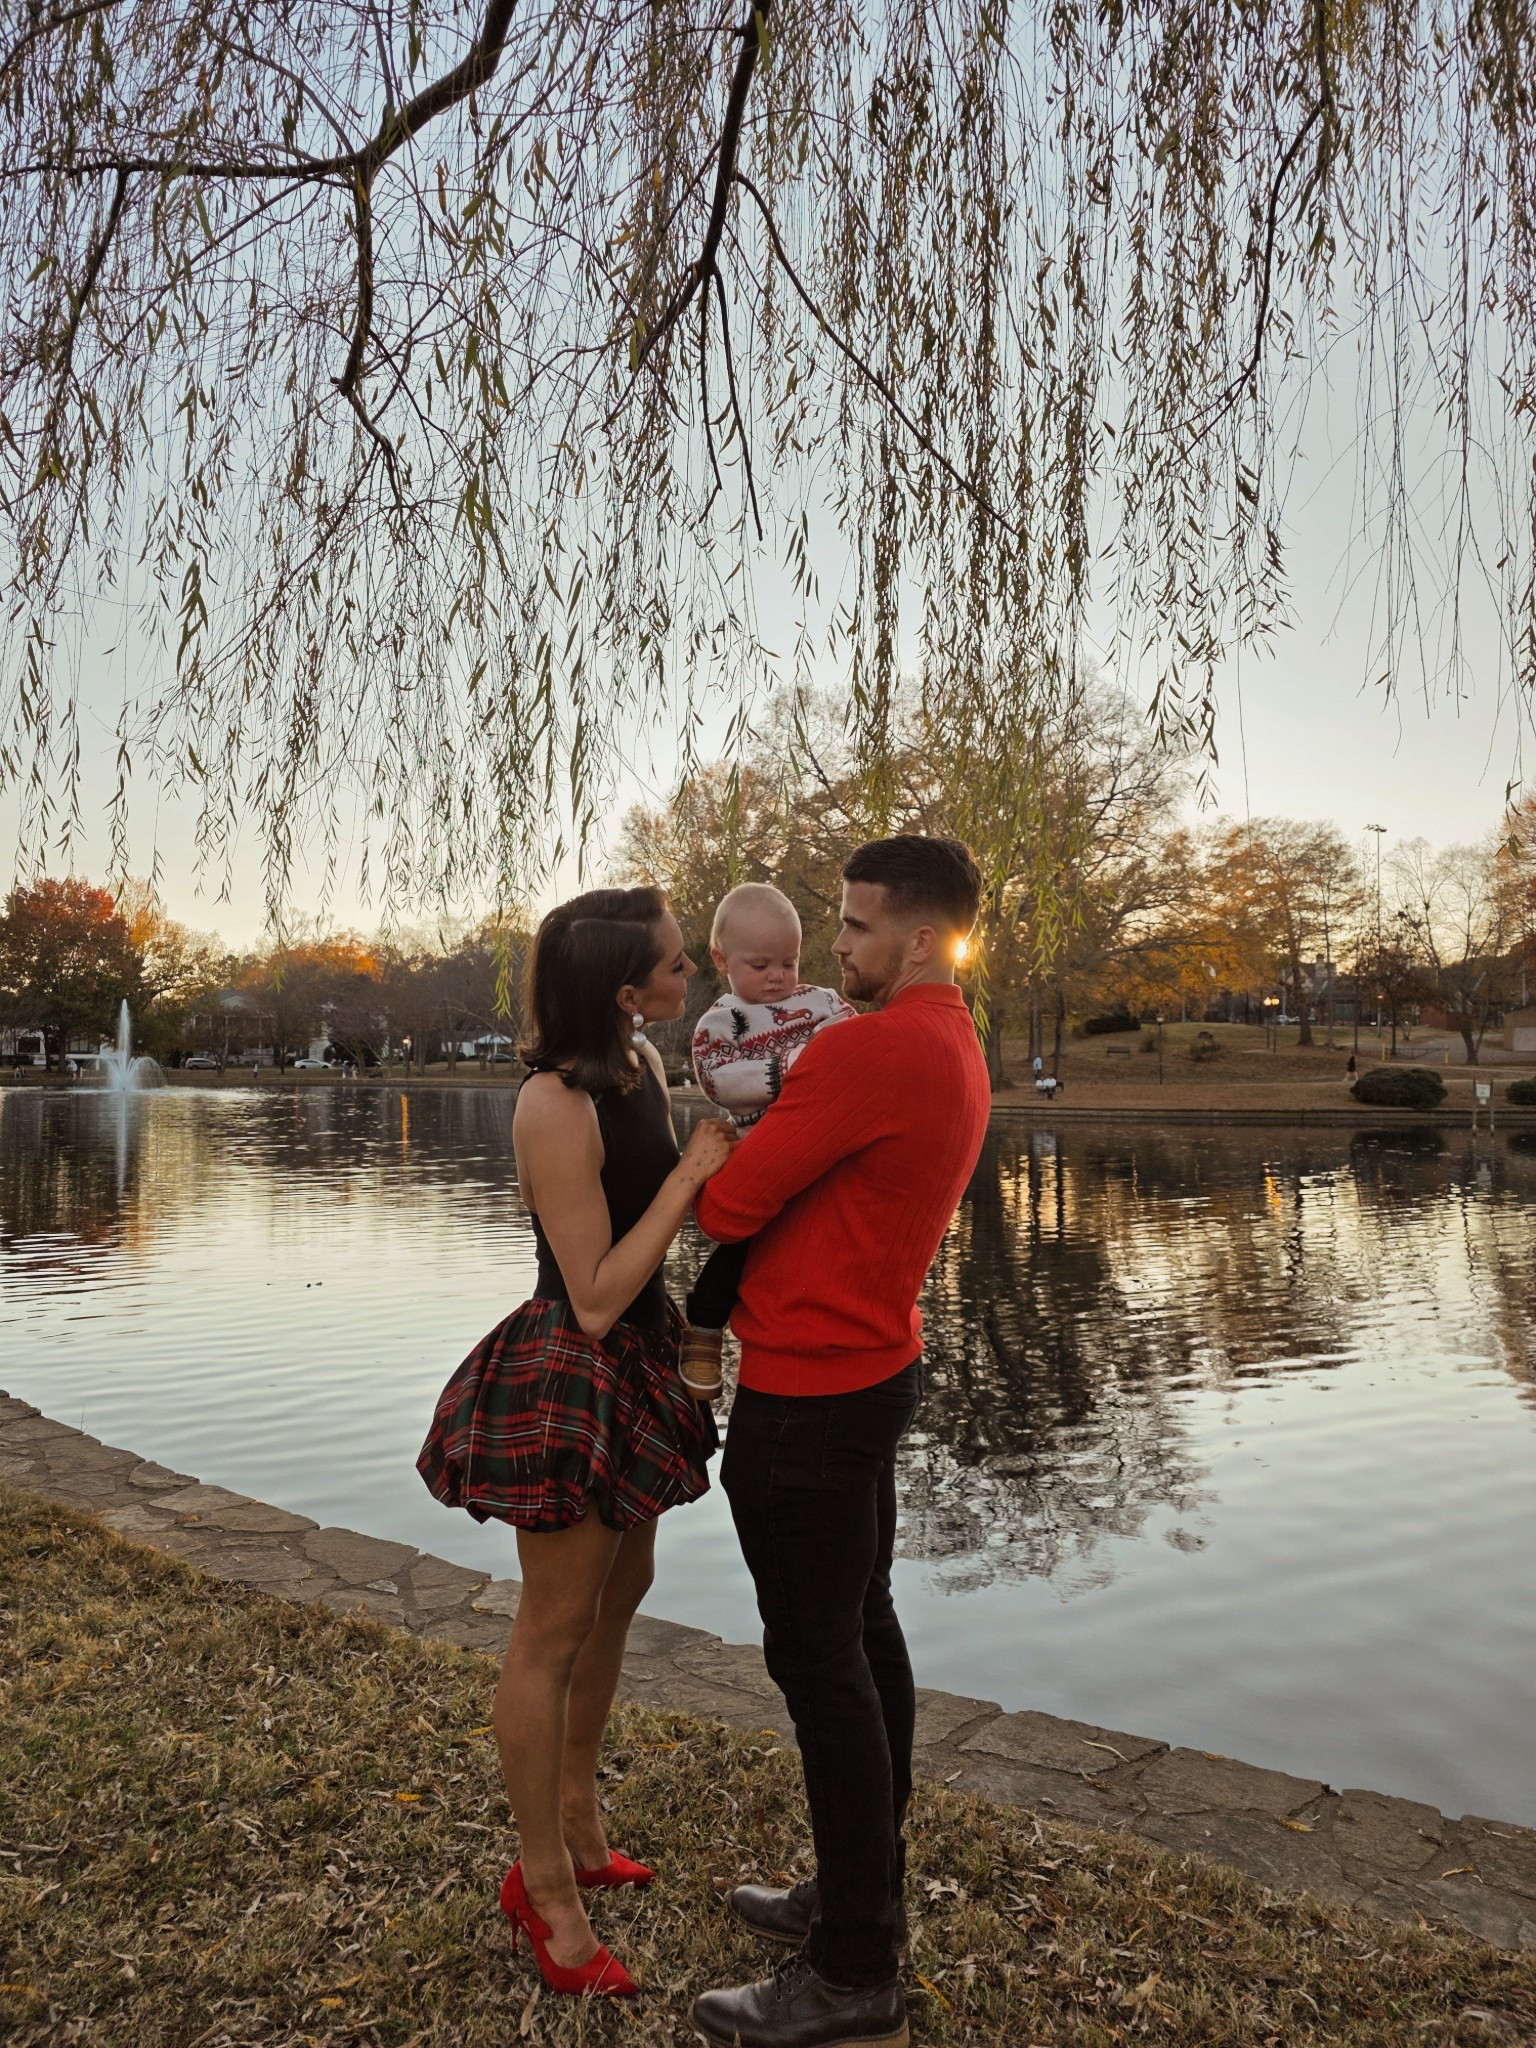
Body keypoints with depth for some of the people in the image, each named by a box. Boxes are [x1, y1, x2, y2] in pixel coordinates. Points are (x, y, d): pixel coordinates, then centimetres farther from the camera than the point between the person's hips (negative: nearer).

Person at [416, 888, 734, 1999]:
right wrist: (691, 1174, -25)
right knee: (555, 1629, 8)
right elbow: (595, 1298, -25)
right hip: (572, 1378, -9)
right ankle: (545, 1884, 30)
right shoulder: (555, 1106, -26)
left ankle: (579, 1823, 45)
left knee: (621, 1594, 23)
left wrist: (731, 1150, -6)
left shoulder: (647, 1063, 0)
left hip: (638, 1364, 9)